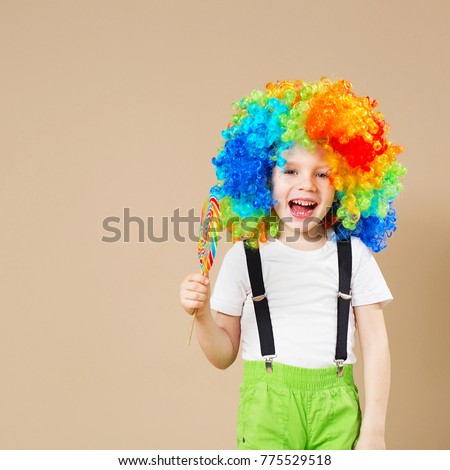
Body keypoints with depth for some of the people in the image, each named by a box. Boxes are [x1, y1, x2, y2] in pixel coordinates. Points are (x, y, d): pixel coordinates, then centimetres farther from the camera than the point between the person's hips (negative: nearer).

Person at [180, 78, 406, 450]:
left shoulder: (353, 254, 4)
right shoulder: (244, 256, 1)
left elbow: (375, 343, 3)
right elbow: (224, 355, 4)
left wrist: (374, 430, -3)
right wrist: (202, 315, -16)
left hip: (337, 411, 1)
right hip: (266, 409, -1)